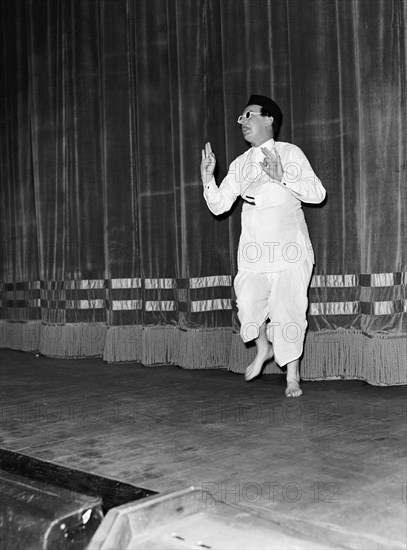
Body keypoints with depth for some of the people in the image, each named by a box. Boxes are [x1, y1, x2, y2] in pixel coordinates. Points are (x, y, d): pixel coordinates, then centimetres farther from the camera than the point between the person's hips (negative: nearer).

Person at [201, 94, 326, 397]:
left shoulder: (290, 153, 4)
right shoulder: (240, 164, 16)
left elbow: (317, 193, -6)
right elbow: (219, 205, 12)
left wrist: (282, 177, -17)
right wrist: (208, 176, -3)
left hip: (290, 247, -3)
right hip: (253, 250, 3)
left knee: (289, 310, -3)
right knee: (248, 304, -12)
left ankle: (293, 377, 14)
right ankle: (264, 348, 20)